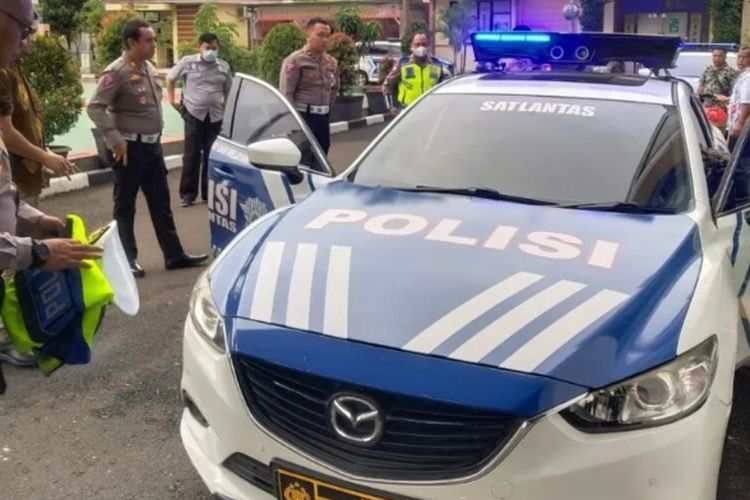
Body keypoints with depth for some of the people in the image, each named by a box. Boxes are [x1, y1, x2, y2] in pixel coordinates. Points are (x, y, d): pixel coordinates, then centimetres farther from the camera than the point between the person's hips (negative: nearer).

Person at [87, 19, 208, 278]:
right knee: (125, 206, 3)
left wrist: (156, 135, 15)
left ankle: (174, 254, 19)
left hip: (153, 145, 8)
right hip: (131, 147, -8)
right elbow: (94, 107, -19)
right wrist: (114, 139, -20)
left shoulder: (149, 68, 10)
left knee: (161, 202, 12)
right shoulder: (117, 72, -15)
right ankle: (127, 260, 12)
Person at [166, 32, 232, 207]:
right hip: (193, 115, -3)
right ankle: (187, 194, 6)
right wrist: (172, 99, 5)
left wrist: (226, 107, 7)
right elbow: (170, 78, 10)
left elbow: (228, 91, 17)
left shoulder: (224, 67, 5)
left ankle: (208, 193, 17)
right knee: (192, 155, -2)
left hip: (215, 116, 3)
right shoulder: (188, 62, -2)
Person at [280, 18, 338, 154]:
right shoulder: (295, 60, -6)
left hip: (323, 116, 7)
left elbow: (335, 88, 26)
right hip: (303, 116, -6)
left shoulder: (331, 62, 13)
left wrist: (327, 107, 15)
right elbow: (286, 93, -11)